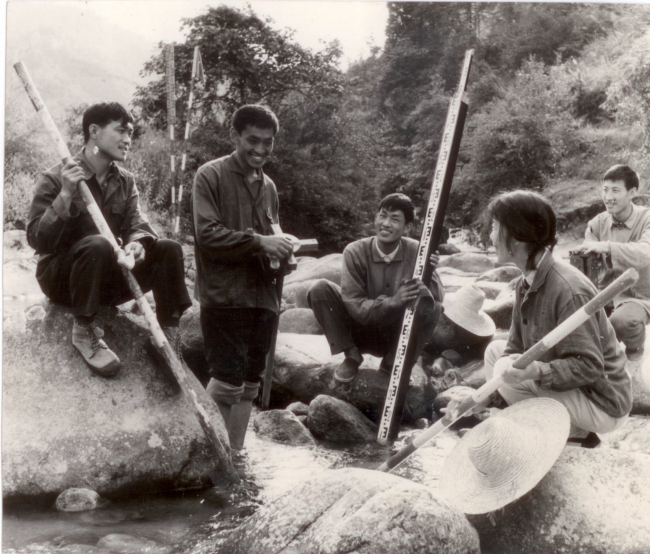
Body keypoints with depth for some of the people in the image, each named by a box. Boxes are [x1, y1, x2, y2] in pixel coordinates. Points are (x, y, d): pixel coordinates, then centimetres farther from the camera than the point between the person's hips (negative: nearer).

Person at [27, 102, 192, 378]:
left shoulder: (126, 181, 6)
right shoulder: (55, 179, -11)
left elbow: (136, 224, -5)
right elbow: (38, 240, -18)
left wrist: (137, 243, -30)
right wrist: (66, 196, -30)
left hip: (108, 277, 5)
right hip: (63, 277, -5)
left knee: (168, 249, -16)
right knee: (98, 245, -37)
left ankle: (170, 334, -13)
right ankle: (84, 332, -22)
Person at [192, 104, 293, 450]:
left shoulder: (268, 187, 18)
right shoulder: (211, 176, -2)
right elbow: (206, 233, -13)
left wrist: (281, 254, 2)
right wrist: (259, 241, -18)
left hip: (261, 297, 6)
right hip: (223, 296, -6)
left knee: (248, 385, 9)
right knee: (227, 381, -9)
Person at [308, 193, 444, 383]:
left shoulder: (415, 252, -13)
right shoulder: (355, 252, -17)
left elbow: (439, 297, -17)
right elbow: (355, 307, -22)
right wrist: (393, 302, -39)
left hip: (397, 337, 1)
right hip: (361, 332, -1)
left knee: (433, 307, -28)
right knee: (320, 289, -22)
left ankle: (393, 363, -4)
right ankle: (351, 356, -3)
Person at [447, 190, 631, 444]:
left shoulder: (569, 290, -28)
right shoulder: (526, 283, 1)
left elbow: (589, 366, -27)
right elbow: (516, 349, 5)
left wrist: (537, 371, -43)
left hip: (604, 403, -9)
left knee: (507, 372, -23)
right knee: (496, 350, 11)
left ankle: (575, 432, -1)